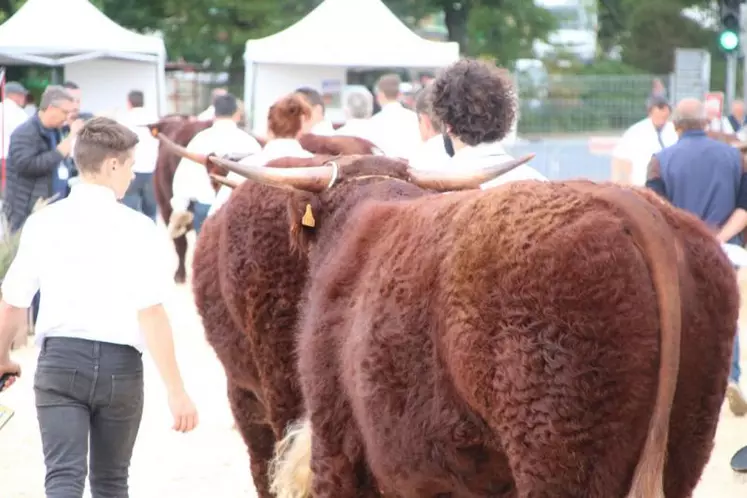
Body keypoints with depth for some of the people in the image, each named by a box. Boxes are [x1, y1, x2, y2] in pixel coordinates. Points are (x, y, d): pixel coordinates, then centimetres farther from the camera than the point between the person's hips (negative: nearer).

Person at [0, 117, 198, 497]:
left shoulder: (42, 223, 0)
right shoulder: (137, 229, -8)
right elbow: (151, 314, -14)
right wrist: (176, 391, -12)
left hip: (59, 358, 1)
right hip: (120, 365, -1)